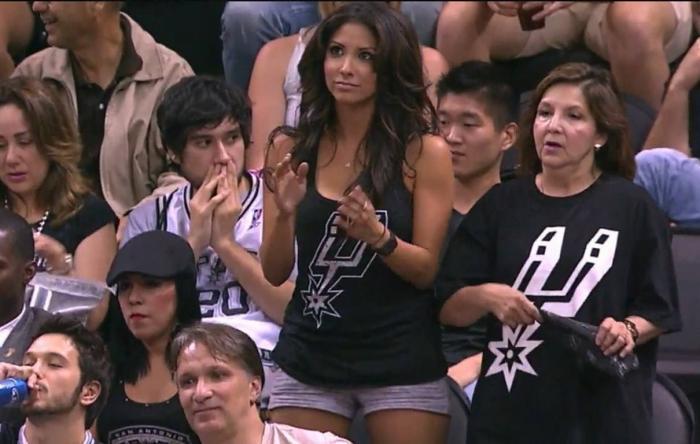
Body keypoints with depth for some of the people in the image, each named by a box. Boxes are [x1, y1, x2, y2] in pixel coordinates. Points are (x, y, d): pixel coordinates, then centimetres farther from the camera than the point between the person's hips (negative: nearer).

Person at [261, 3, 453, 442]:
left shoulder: (424, 152, -4)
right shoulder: (293, 149, 3)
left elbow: (429, 270, -5)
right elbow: (275, 272, 4)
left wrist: (378, 236, -23)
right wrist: (284, 213, -15)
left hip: (402, 364, -2)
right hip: (308, 360, 2)